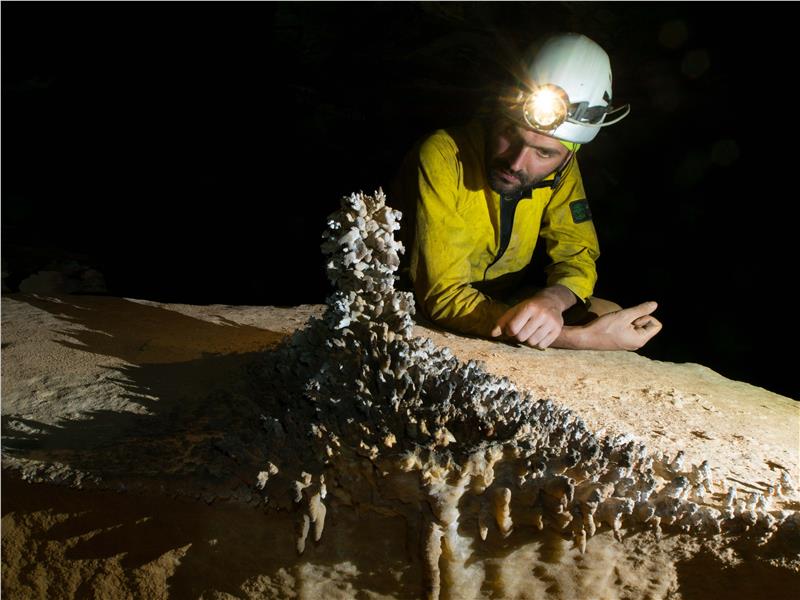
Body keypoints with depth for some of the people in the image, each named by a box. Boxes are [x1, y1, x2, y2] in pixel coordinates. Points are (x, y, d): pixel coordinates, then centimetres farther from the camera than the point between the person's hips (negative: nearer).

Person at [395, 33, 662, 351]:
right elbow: (444, 297, -31)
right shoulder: (443, 158, -28)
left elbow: (577, 255, -4)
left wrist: (552, 300, -31)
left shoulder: (559, 164, -11)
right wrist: (583, 338, -35)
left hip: (503, 300, 6)